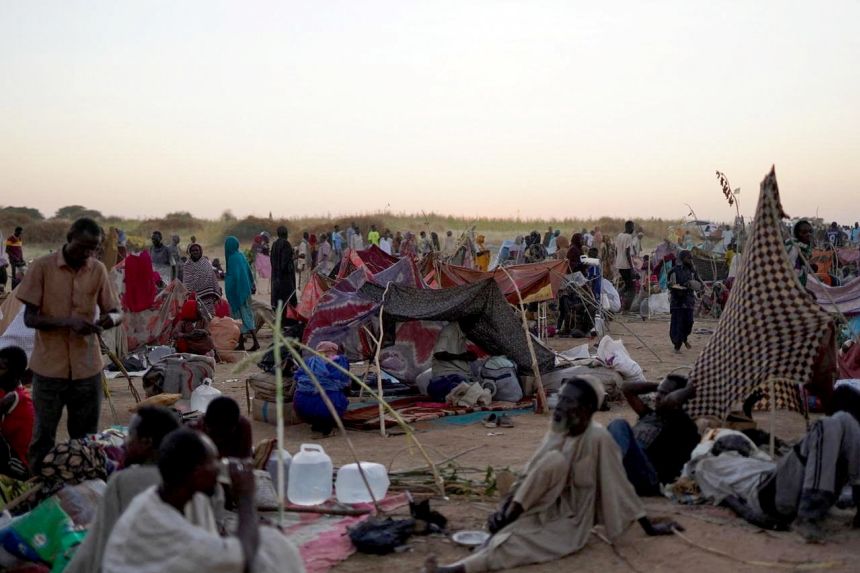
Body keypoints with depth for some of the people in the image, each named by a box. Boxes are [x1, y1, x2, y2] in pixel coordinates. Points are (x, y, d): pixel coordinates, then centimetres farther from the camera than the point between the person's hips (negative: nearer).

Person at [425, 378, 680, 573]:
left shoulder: (598, 438, -19)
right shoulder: (557, 431, -1)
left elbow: (619, 486, -13)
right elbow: (531, 475, 1)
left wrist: (649, 527, -7)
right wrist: (504, 506, -10)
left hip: (569, 524, -5)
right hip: (545, 510, 5)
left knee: (509, 542, -30)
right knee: (553, 459, -27)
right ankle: (507, 518, -22)